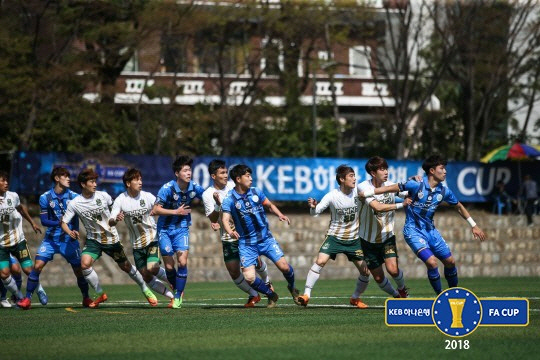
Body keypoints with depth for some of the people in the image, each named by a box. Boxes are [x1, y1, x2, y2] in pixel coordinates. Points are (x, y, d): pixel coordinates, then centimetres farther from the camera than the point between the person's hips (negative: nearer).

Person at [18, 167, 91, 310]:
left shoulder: (74, 196, -2)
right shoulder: (45, 198, -3)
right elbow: (44, 221, -5)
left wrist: (75, 230, -12)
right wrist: (58, 223, -22)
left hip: (69, 239, 1)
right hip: (51, 238, -1)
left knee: (79, 270, 3)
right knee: (37, 266, -12)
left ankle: (86, 298, 24)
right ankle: (27, 298, -4)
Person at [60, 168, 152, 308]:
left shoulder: (103, 196, -8)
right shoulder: (74, 204, -11)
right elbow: (64, 223, -8)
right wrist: (70, 232, -27)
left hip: (111, 238, 0)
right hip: (93, 240, 0)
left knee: (126, 266, 10)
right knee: (85, 263, -24)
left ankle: (145, 289, 33)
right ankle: (100, 295, -6)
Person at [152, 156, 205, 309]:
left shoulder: (194, 187, -9)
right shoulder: (167, 188, -19)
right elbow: (156, 210, -19)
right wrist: (176, 211, -24)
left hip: (182, 228, 2)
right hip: (165, 229, -2)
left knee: (182, 262, -13)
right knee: (169, 266, -1)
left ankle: (178, 297, 0)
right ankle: (177, 289, 28)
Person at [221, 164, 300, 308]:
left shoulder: (256, 192, 3)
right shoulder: (229, 199, -9)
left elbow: (270, 205, 17)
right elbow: (225, 219, -21)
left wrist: (280, 215, -3)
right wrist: (230, 231, -42)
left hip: (265, 238, 2)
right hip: (246, 244, -2)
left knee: (284, 266, -9)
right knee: (249, 278, -13)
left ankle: (292, 288, 23)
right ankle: (271, 295, 15)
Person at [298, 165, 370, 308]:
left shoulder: (358, 193, -7)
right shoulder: (333, 196, -15)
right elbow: (315, 212, -17)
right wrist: (313, 207, -40)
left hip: (354, 239, 3)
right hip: (334, 236, -3)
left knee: (365, 271, 0)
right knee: (320, 261, -23)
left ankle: (356, 298, 25)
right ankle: (306, 294, -17)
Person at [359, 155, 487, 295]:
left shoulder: (444, 191, -2)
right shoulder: (416, 185, -18)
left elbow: (459, 207, 14)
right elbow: (392, 188, -11)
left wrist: (474, 225, 18)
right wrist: (367, 193, -13)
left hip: (430, 230, 6)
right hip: (413, 231, -6)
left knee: (450, 261, 9)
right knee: (432, 262, -22)